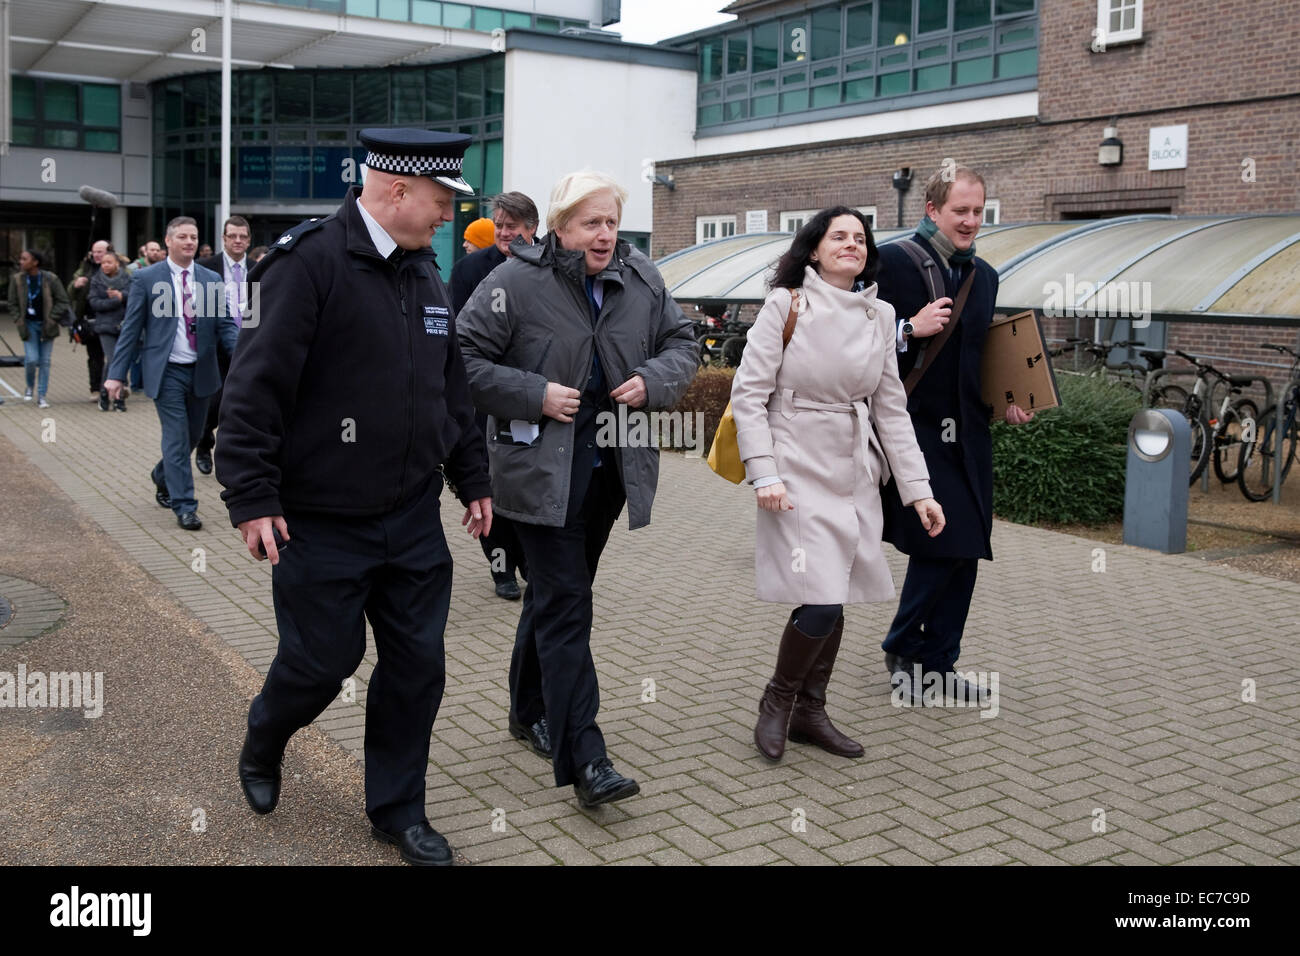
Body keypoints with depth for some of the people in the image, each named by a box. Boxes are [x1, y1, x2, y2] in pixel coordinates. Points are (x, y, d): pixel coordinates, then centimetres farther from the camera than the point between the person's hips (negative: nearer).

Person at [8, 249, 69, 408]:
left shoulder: (50, 279, -8)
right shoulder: (17, 279, -2)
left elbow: (63, 301, -2)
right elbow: (13, 304, 5)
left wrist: (51, 320, -10)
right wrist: (20, 324, -5)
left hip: (46, 325, -1)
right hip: (29, 324, 1)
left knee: (45, 361, 1)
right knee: (31, 359, -10)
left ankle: (41, 397, 10)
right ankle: (30, 387, 19)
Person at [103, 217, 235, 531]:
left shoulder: (211, 280, 6)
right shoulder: (146, 279, -2)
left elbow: (224, 326, 4)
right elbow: (131, 328, -1)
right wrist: (117, 373, -5)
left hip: (201, 372, 4)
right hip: (167, 372, -4)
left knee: (192, 436, 15)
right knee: (177, 439, -7)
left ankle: (162, 477, 43)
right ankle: (184, 506, 0)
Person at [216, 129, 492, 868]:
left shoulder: (424, 271, 10)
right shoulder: (311, 262, -15)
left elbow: (453, 387, 17)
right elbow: (257, 387, -17)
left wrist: (473, 478, 17)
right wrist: (253, 498, -18)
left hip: (414, 520, 7)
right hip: (322, 524, -6)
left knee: (418, 665, 9)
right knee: (321, 661, 7)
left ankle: (398, 810, 26)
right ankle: (263, 745, 41)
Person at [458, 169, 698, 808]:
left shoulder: (643, 281, 4)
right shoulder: (516, 283, -11)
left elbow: (682, 344, 14)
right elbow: (465, 357, -11)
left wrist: (652, 380, -7)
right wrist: (535, 395, -19)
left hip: (610, 466, 6)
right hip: (541, 466, -5)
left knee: (556, 593, 19)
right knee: (565, 605, -9)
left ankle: (529, 709, 38)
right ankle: (584, 759, -8)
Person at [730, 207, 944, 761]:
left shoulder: (880, 317, 9)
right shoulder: (786, 304, -5)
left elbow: (891, 408, 10)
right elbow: (749, 393, -7)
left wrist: (917, 488, 5)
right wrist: (763, 474, -16)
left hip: (857, 475, 5)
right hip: (799, 470, -5)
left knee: (835, 600, 8)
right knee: (820, 601, -12)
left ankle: (809, 712, 25)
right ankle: (777, 700, 13)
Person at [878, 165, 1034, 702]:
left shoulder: (984, 276, 15)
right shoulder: (891, 262, -5)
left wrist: (1007, 404, 7)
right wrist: (911, 330, -21)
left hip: (966, 436, 7)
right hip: (914, 430, -6)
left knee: (964, 552, 7)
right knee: (940, 545, -10)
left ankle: (938, 663, 21)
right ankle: (901, 649, 13)